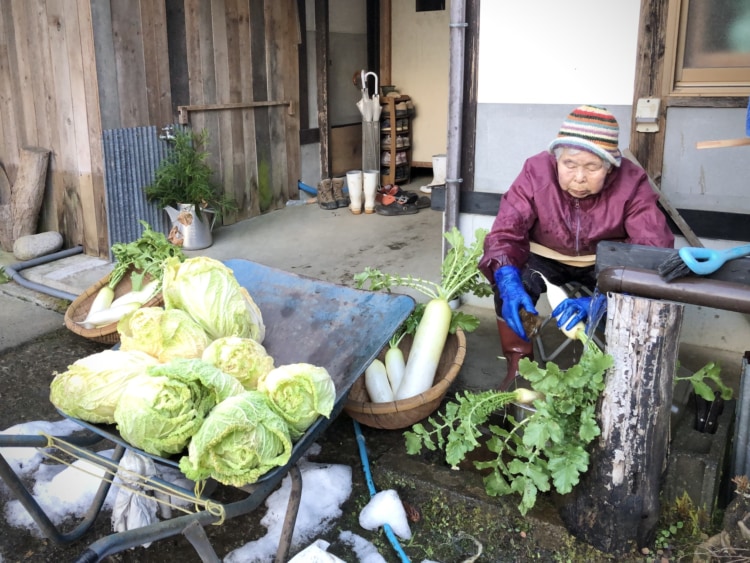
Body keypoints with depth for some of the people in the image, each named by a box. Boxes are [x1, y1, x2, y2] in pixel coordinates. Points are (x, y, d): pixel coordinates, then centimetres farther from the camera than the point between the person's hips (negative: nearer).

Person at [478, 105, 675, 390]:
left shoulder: (632, 182, -25)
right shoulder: (536, 170, -23)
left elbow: (654, 249, -33)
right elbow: (505, 232, -26)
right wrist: (509, 284, -47)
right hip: (546, 258, 0)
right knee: (511, 279, -30)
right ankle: (518, 365, -13)